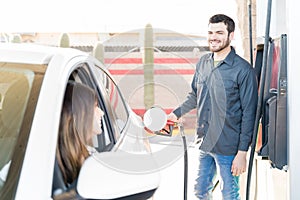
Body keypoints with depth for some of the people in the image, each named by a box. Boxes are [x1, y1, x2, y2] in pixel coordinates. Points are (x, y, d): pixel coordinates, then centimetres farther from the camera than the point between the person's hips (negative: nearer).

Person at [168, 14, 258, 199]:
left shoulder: (243, 70, -13)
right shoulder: (203, 63, 5)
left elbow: (249, 113, -13)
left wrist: (242, 152, -14)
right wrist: (176, 113, 10)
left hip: (227, 148, -6)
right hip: (203, 143, 6)